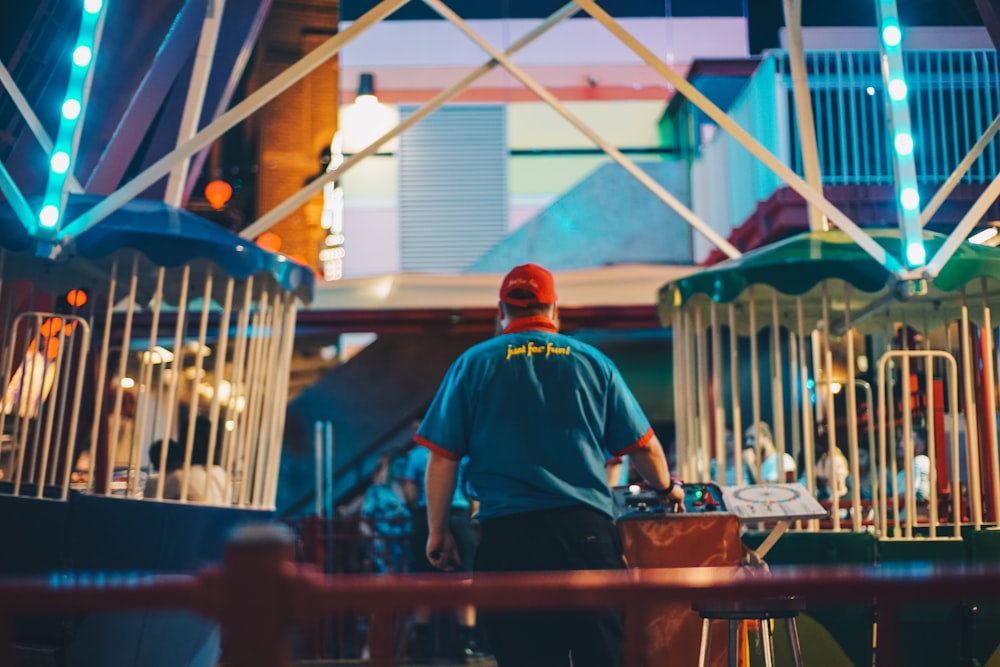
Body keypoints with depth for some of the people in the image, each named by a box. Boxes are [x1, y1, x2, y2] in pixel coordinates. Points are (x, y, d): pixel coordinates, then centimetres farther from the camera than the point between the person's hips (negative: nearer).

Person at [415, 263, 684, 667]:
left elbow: (442, 457, 2)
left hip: (508, 536, -1)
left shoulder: (474, 364, 6)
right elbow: (644, 447, 14)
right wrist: (667, 489, 33)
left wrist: (437, 531, 11)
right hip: (586, 528, 1)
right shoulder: (593, 362, 10)